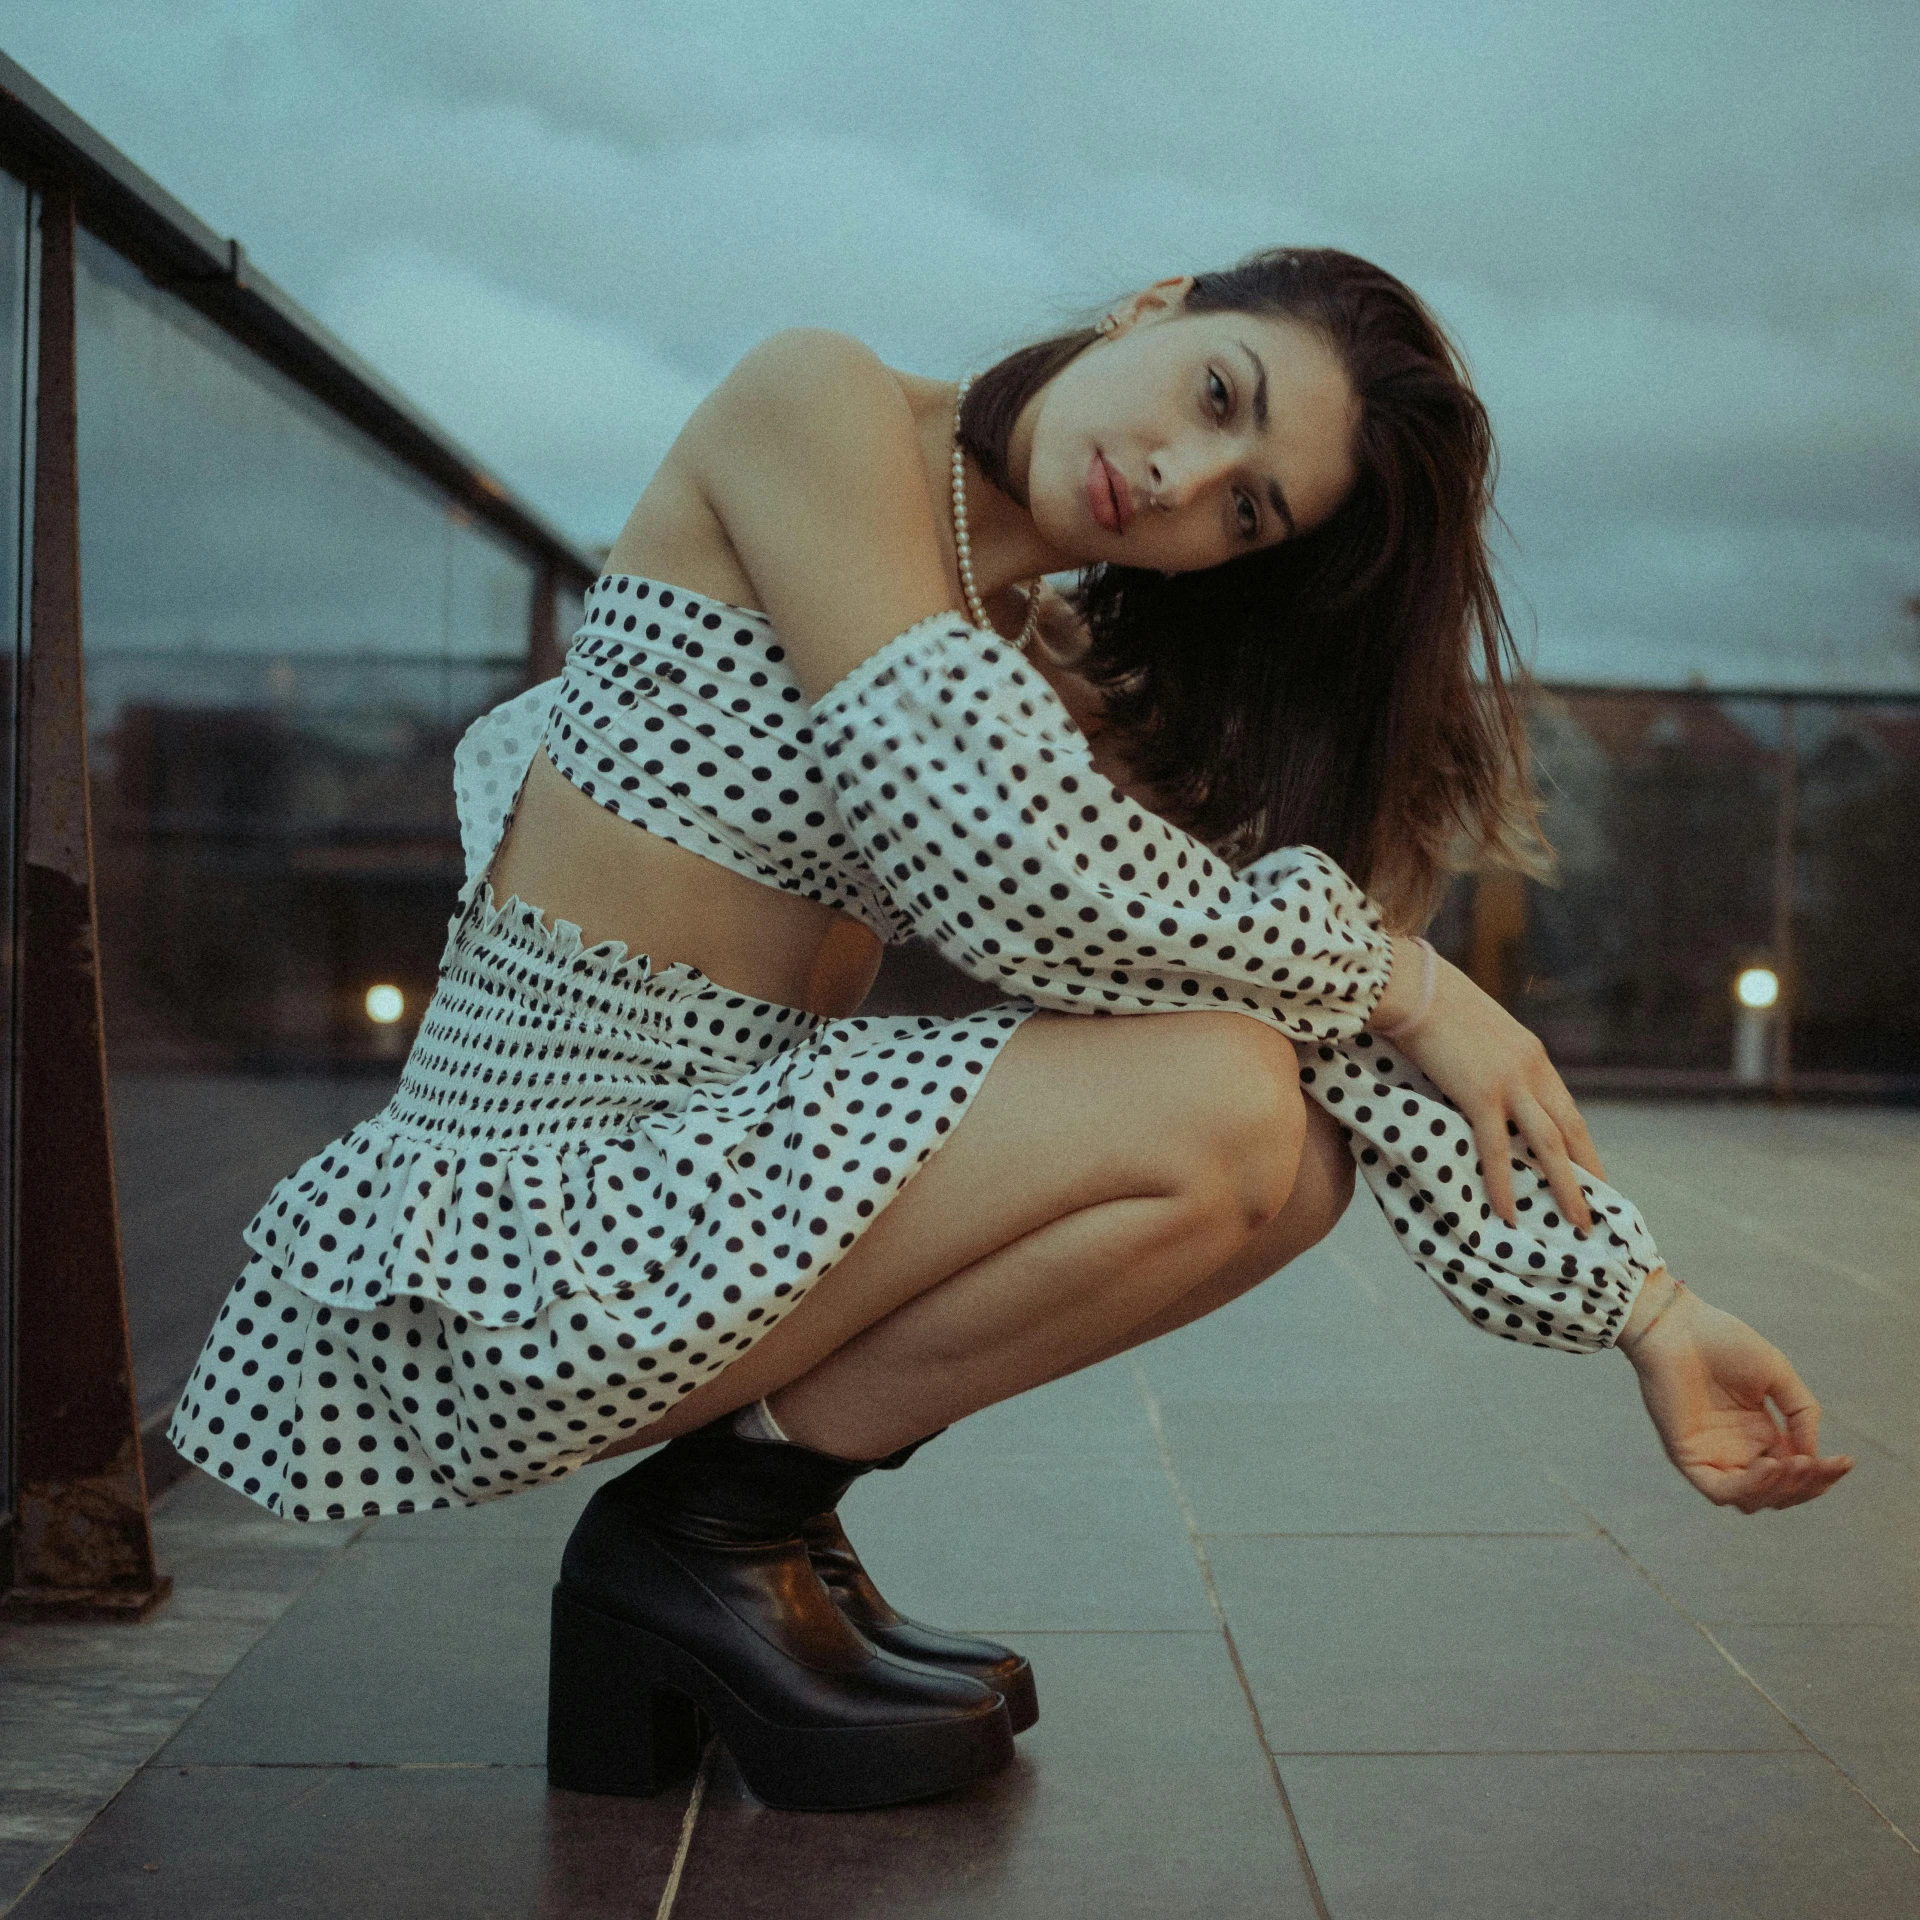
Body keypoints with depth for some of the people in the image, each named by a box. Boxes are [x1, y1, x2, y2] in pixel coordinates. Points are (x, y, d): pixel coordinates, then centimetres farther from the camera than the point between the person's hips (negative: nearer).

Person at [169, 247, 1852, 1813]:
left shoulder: (1066, 682, 10)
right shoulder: (815, 404, -11)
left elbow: (1345, 1037, 3)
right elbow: (1014, 876, -22)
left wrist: (1642, 1309, -4)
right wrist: (1394, 974, -10)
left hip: (726, 1178, 8)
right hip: (533, 1225, -8)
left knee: (1297, 1153, -2)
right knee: (1216, 1109, -20)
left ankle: (756, 1524, 6)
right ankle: (711, 1529, -2)